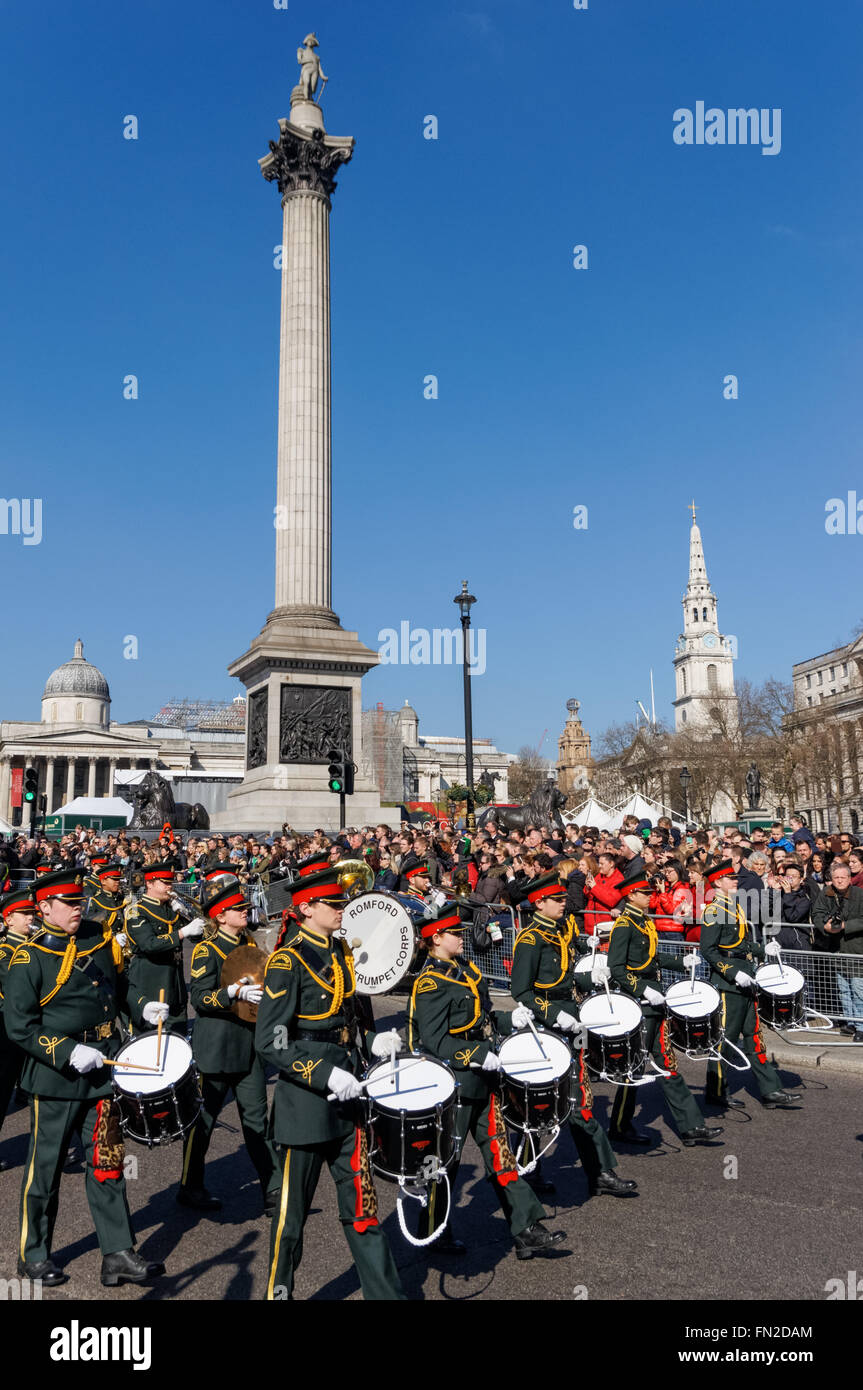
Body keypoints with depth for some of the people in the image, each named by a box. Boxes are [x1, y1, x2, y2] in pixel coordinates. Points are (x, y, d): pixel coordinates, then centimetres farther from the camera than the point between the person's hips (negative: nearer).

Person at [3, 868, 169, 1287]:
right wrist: (68, 1053, -22)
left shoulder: (101, 940, 5)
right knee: (45, 1167, 10)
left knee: (108, 1162, 10)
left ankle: (118, 1256, 19)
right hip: (55, 1078, -5)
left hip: (103, 1072, 5)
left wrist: (142, 1009, 2)